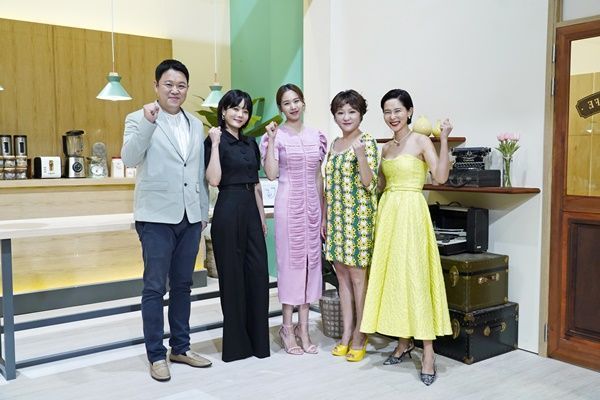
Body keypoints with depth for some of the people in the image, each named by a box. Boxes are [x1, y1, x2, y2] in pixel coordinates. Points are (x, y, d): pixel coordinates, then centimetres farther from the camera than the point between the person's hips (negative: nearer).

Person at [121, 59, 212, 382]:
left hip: (189, 217, 5)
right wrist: (148, 122, -30)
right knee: (155, 288, 1)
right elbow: (129, 158, -20)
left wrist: (204, 211, 15)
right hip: (157, 217, -5)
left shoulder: (196, 125, 12)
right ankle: (156, 355, 13)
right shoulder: (139, 119, -3)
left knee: (182, 286, 13)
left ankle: (180, 347, 26)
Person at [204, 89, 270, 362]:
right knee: (232, 275, 1)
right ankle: (236, 343, 14)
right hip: (228, 210, -6)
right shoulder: (215, 141, -4)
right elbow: (214, 180, -18)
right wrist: (215, 143, -17)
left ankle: (258, 340, 18)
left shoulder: (250, 143, 15)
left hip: (251, 210, 7)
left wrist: (262, 217, 15)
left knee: (258, 273, 5)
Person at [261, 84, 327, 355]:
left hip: (312, 203, 4)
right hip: (288, 203, -4)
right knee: (289, 260, 1)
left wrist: (324, 214, 11)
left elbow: (319, 177, 12)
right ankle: (287, 327, 14)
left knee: (310, 259, 6)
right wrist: (271, 141, -18)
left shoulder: (316, 137, 10)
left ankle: (303, 327, 18)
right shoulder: (276, 135, -2)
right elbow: (271, 174, -13)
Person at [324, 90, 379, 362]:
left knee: (358, 276, 0)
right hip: (337, 217, 7)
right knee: (342, 275, 11)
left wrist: (360, 155, -29)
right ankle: (347, 335, 21)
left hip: (359, 217, -7)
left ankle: (360, 337, 13)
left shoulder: (367, 142, -7)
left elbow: (370, 184, -16)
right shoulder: (335, 144, 13)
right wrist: (324, 218, 15)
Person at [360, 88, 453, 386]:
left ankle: (428, 351, 0)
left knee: (415, 276, -8)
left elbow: (441, 177, -17)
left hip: (411, 213, -7)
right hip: (387, 212, 7)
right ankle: (404, 342, 21)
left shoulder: (421, 141, -5)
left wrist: (444, 139, -21)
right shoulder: (386, 148, 15)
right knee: (391, 276, 8)